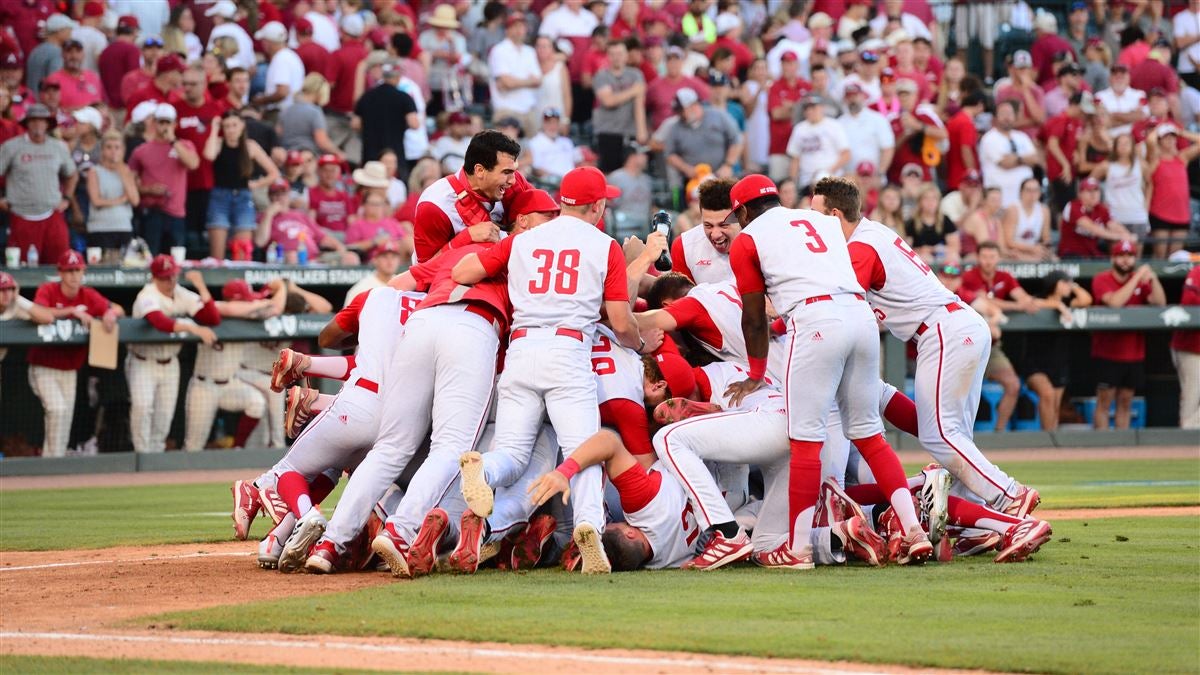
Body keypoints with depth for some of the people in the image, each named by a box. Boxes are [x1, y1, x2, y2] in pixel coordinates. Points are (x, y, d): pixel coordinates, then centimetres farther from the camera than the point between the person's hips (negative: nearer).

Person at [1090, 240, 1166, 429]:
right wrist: (1137, 277, -21)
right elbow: (1115, 302, -24)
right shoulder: (1102, 279, -6)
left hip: (1134, 354, 4)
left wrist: (1153, 278, -17)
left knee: (1126, 401, 9)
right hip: (1107, 353, -4)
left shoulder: (1141, 280, 8)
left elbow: (1160, 303, -4)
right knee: (1104, 401, -4)